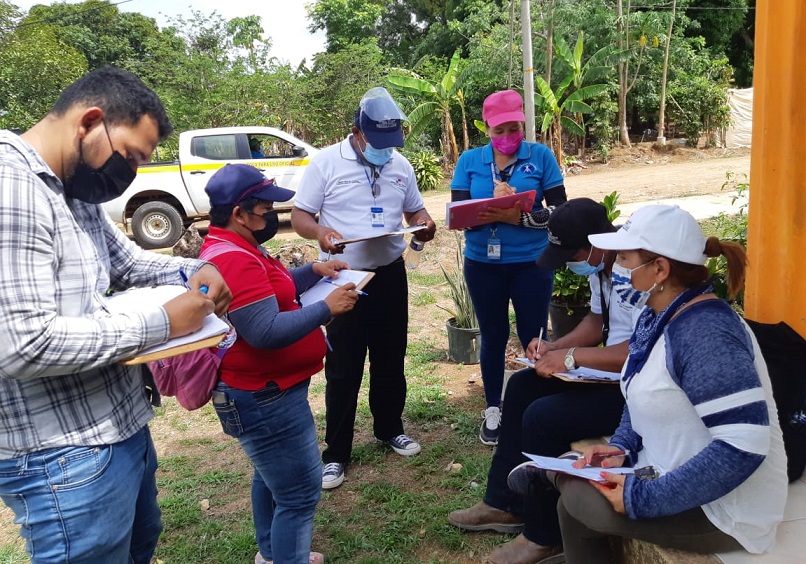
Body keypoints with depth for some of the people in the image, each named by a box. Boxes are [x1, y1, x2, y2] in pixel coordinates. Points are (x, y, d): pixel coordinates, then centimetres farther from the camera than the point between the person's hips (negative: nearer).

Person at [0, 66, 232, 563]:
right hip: (67, 457, -10)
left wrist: (192, 270, 1)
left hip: (123, 425, 10)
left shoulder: (76, 189, 7)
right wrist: (162, 323, -22)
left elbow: (125, 260, 22)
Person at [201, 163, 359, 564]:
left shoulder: (236, 249, 10)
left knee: (273, 477, 26)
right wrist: (326, 309, -24)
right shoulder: (233, 260, -26)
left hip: (264, 391, 12)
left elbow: (274, 291, 21)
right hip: (265, 397, -12)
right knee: (300, 492, -2)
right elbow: (266, 332, -31)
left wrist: (314, 271, 8)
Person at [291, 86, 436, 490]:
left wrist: (424, 225, -9)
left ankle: (389, 429, 37)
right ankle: (336, 453, 16)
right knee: (343, 368, 3)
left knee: (391, 359, 16)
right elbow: (299, 215, -6)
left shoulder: (400, 164, 7)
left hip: (390, 275, 5)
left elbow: (414, 211, 16)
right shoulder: (326, 162, -7)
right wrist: (320, 233, -29)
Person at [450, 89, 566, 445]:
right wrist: (492, 205, -22)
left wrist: (518, 218, -23)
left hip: (532, 262, -2)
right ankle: (493, 410, 28)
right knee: (493, 336, 13)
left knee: (533, 336, 5)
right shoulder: (469, 161, 2)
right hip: (483, 265, 2)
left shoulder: (541, 156, -3)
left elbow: (560, 209, -7)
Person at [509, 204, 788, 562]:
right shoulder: (656, 319, 2)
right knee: (567, 477, 1)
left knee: (576, 504, -12)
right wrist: (621, 449, -4)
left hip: (721, 508, -8)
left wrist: (645, 497, -27)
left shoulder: (706, 335, -27)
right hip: (669, 472, 8)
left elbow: (743, 447, -30)